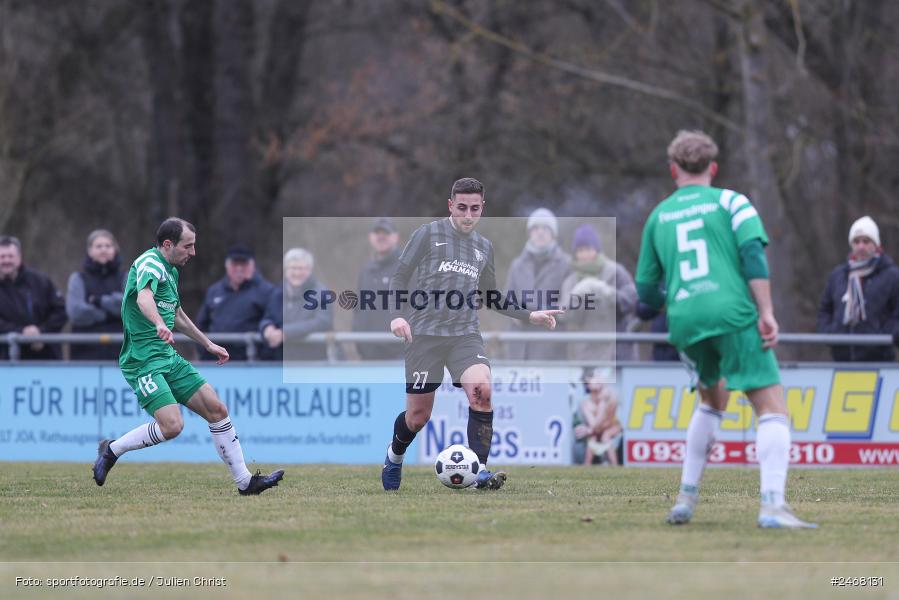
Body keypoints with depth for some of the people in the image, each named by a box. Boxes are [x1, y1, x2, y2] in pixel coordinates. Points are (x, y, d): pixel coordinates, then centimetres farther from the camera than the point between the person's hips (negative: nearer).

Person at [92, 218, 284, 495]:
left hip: (169, 358, 9)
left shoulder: (171, 270, 16)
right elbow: (144, 298, -38)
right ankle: (111, 450, -1)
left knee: (217, 410, 3)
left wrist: (208, 344, 37)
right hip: (143, 360, -9)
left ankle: (245, 482, 9)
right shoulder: (150, 264, -15)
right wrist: (160, 325, -58)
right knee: (172, 425, -23)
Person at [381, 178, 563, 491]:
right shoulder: (428, 234, 0)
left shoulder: (484, 247, 14)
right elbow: (400, 278, 2)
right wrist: (396, 315, -14)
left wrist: (530, 315, 17)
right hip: (425, 335, -3)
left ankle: (479, 470, -22)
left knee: (482, 390, -25)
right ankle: (394, 456, 33)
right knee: (418, 415, 0)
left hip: (465, 335, 3)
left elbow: (491, 297, 25)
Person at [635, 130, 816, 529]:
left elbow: (646, 292, 21)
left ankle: (687, 497, 23)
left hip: (684, 322, 5)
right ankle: (772, 505, -23)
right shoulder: (730, 201, 9)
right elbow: (753, 252, -8)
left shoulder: (658, 216, 19)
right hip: (734, 316, -5)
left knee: (713, 398, 28)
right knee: (772, 409, -6)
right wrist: (766, 312, -11)